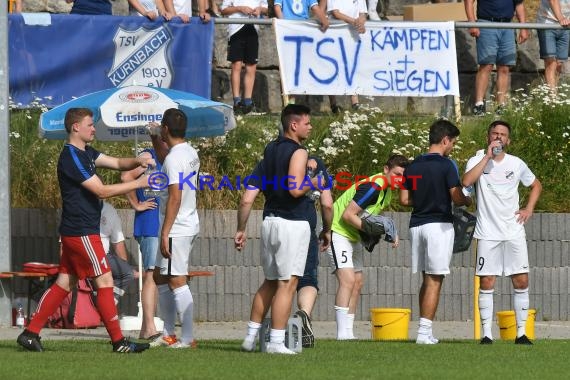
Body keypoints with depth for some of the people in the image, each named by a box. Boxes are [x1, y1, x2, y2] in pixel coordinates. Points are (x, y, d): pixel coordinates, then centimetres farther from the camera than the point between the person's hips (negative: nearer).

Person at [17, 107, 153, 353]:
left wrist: (137, 162, -7)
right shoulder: (71, 159, -17)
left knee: (64, 284, 10)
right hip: (82, 232, -10)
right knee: (105, 282, -6)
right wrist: (138, 183, -16)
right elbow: (102, 191, -19)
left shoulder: (86, 153, 14)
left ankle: (31, 333, 9)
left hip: (73, 232, 10)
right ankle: (118, 341, -3)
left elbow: (117, 163, 14)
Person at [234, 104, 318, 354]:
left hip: (270, 219, 8)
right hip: (292, 222, -8)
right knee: (287, 284, -5)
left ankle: (251, 337, 19)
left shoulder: (270, 150, 13)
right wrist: (313, 183, -4)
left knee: (270, 282, 18)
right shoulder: (298, 152, -11)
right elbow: (296, 189, -22)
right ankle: (276, 342, -9)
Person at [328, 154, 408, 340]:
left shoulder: (387, 189, 8)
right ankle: (342, 333, -26)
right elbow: (347, 215, -25)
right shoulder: (373, 186, -24)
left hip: (352, 237, 11)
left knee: (357, 283, 9)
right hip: (338, 232, -11)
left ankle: (348, 332, 14)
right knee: (348, 280, -20)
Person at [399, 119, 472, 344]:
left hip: (416, 225, 6)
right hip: (439, 225, -6)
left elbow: (404, 199, 10)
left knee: (426, 280, 15)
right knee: (434, 281, -5)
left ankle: (425, 330, 14)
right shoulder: (446, 166, -9)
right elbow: (456, 197, -14)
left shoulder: (413, 166, 10)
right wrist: (467, 201, 8)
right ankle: (424, 332, -11)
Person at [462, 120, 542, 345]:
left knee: (521, 282, -1)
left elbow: (536, 185, 23)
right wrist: (487, 156, -21)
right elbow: (466, 181, -23)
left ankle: (521, 332, 6)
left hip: (514, 232, 3)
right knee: (486, 283, -3)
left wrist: (529, 209, 8)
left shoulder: (516, 164, 7)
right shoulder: (477, 161, -1)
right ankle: (486, 333, 1)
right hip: (488, 233, -3)